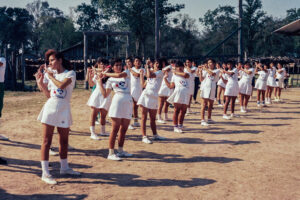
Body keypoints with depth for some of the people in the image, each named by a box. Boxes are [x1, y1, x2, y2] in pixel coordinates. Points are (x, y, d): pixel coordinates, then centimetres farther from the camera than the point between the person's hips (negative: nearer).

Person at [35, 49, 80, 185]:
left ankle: (64, 167, 28)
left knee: (64, 141, 11)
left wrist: (50, 76, -8)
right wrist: (41, 82, 1)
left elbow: (62, 85, -21)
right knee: (47, 141, -3)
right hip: (50, 108, 2)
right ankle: (45, 173, -2)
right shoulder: (51, 74, 11)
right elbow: (48, 95, 9)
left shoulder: (70, 74, -1)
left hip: (63, 110, -2)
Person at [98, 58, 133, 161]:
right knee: (115, 129, -6)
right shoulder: (110, 80, 8)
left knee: (123, 129, 8)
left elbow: (120, 75, -14)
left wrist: (106, 74, -3)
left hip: (128, 103, 3)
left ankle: (120, 151, 20)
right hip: (117, 102, -3)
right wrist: (100, 82, 2)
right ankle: (111, 153, -4)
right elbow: (105, 95, 2)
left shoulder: (126, 72, 10)